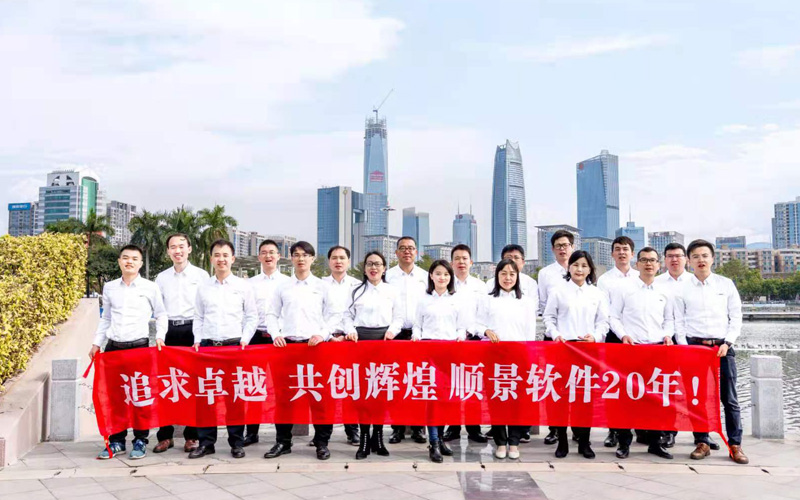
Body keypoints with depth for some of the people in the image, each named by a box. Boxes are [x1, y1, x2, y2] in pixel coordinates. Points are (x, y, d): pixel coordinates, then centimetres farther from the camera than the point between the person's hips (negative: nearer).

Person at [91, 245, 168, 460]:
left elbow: (161, 315, 9)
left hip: (139, 346, -3)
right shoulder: (109, 288, 10)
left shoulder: (150, 287, 1)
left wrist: (160, 337, -2)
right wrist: (97, 343, 13)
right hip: (113, 346, 3)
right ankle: (116, 441, 16)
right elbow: (105, 318, 18)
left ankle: (140, 441, 10)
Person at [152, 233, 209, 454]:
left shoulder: (201, 275, 2)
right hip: (169, 332, 3)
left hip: (192, 330, -3)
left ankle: (191, 436, 10)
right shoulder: (161, 277, 11)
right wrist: (159, 335, 1)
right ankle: (165, 435, 12)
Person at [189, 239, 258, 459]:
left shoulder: (243, 286, 5)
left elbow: (252, 316, 5)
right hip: (207, 344, 2)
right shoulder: (204, 287, 11)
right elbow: (198, 318, 15)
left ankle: (237, 443, 11)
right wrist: (197, 340, 2)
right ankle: (206, 442, 13)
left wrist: (244, 340, -6)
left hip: (234, 345, -2)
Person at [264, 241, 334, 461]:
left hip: (315, 345, -1)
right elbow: (271, 315, 11)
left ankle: (322, 442, 11)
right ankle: (283, 441, 16)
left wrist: (322, 334, -10)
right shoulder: (283, 288, 11)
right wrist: (275, 335, -4)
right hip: (287, 344, 2)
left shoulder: (322, 286, 7)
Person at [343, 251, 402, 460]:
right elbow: (348, 315, 7)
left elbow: (398, 317, 8)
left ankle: (378, 436, 14)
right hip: (361, 338, 0)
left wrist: (392, 330, -9)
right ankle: (364, 438, 3)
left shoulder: (392, 291, 11)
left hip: (384, 339, 0)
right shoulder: (356, 291, 11)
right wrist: (350, 330, -11)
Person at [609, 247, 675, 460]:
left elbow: (669, 319, 19)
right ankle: (624, 442, 7)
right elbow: (614, 317, 2)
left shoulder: (664, 291, 12)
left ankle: (655, 441, 18)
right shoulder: (624, 288, 2)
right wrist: (623, 335, -12)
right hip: (631, 347, -3)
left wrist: (668, 335, 1)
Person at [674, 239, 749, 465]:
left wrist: (727, 343, -5)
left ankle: (735, 445, 10)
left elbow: (736, 317, 5)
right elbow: (679, 321, 5)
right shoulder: (682, 288, 5)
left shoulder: (726, 284, 5)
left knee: (729, 399, 2)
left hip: (722, 347, 0)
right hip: (693, 346, 0)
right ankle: (702, 443, 13)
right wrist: (684, 347, -4)